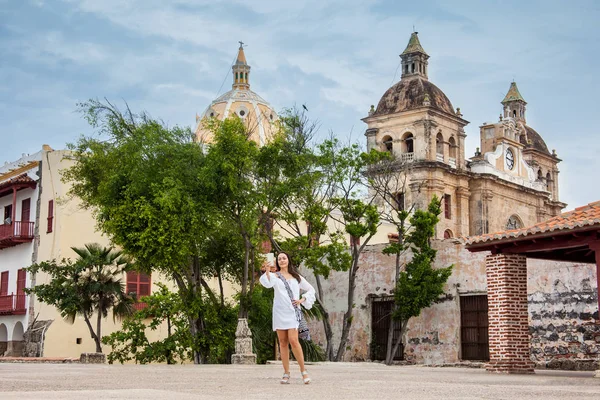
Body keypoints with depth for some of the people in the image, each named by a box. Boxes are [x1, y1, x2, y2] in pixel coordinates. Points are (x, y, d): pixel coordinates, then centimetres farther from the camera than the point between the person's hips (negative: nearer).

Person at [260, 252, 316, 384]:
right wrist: (267, 271, -31)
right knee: (283, 342, 1)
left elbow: (311, 290, 22)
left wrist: (302, 300, 6)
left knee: (293, 341, -13)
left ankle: (303, 371, -4)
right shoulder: (275, 275, 8)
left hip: (292, 311, 0)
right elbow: (268, 284, -15)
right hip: (279, 312, 0)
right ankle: (286, 373, 6)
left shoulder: (297, 277, 15)